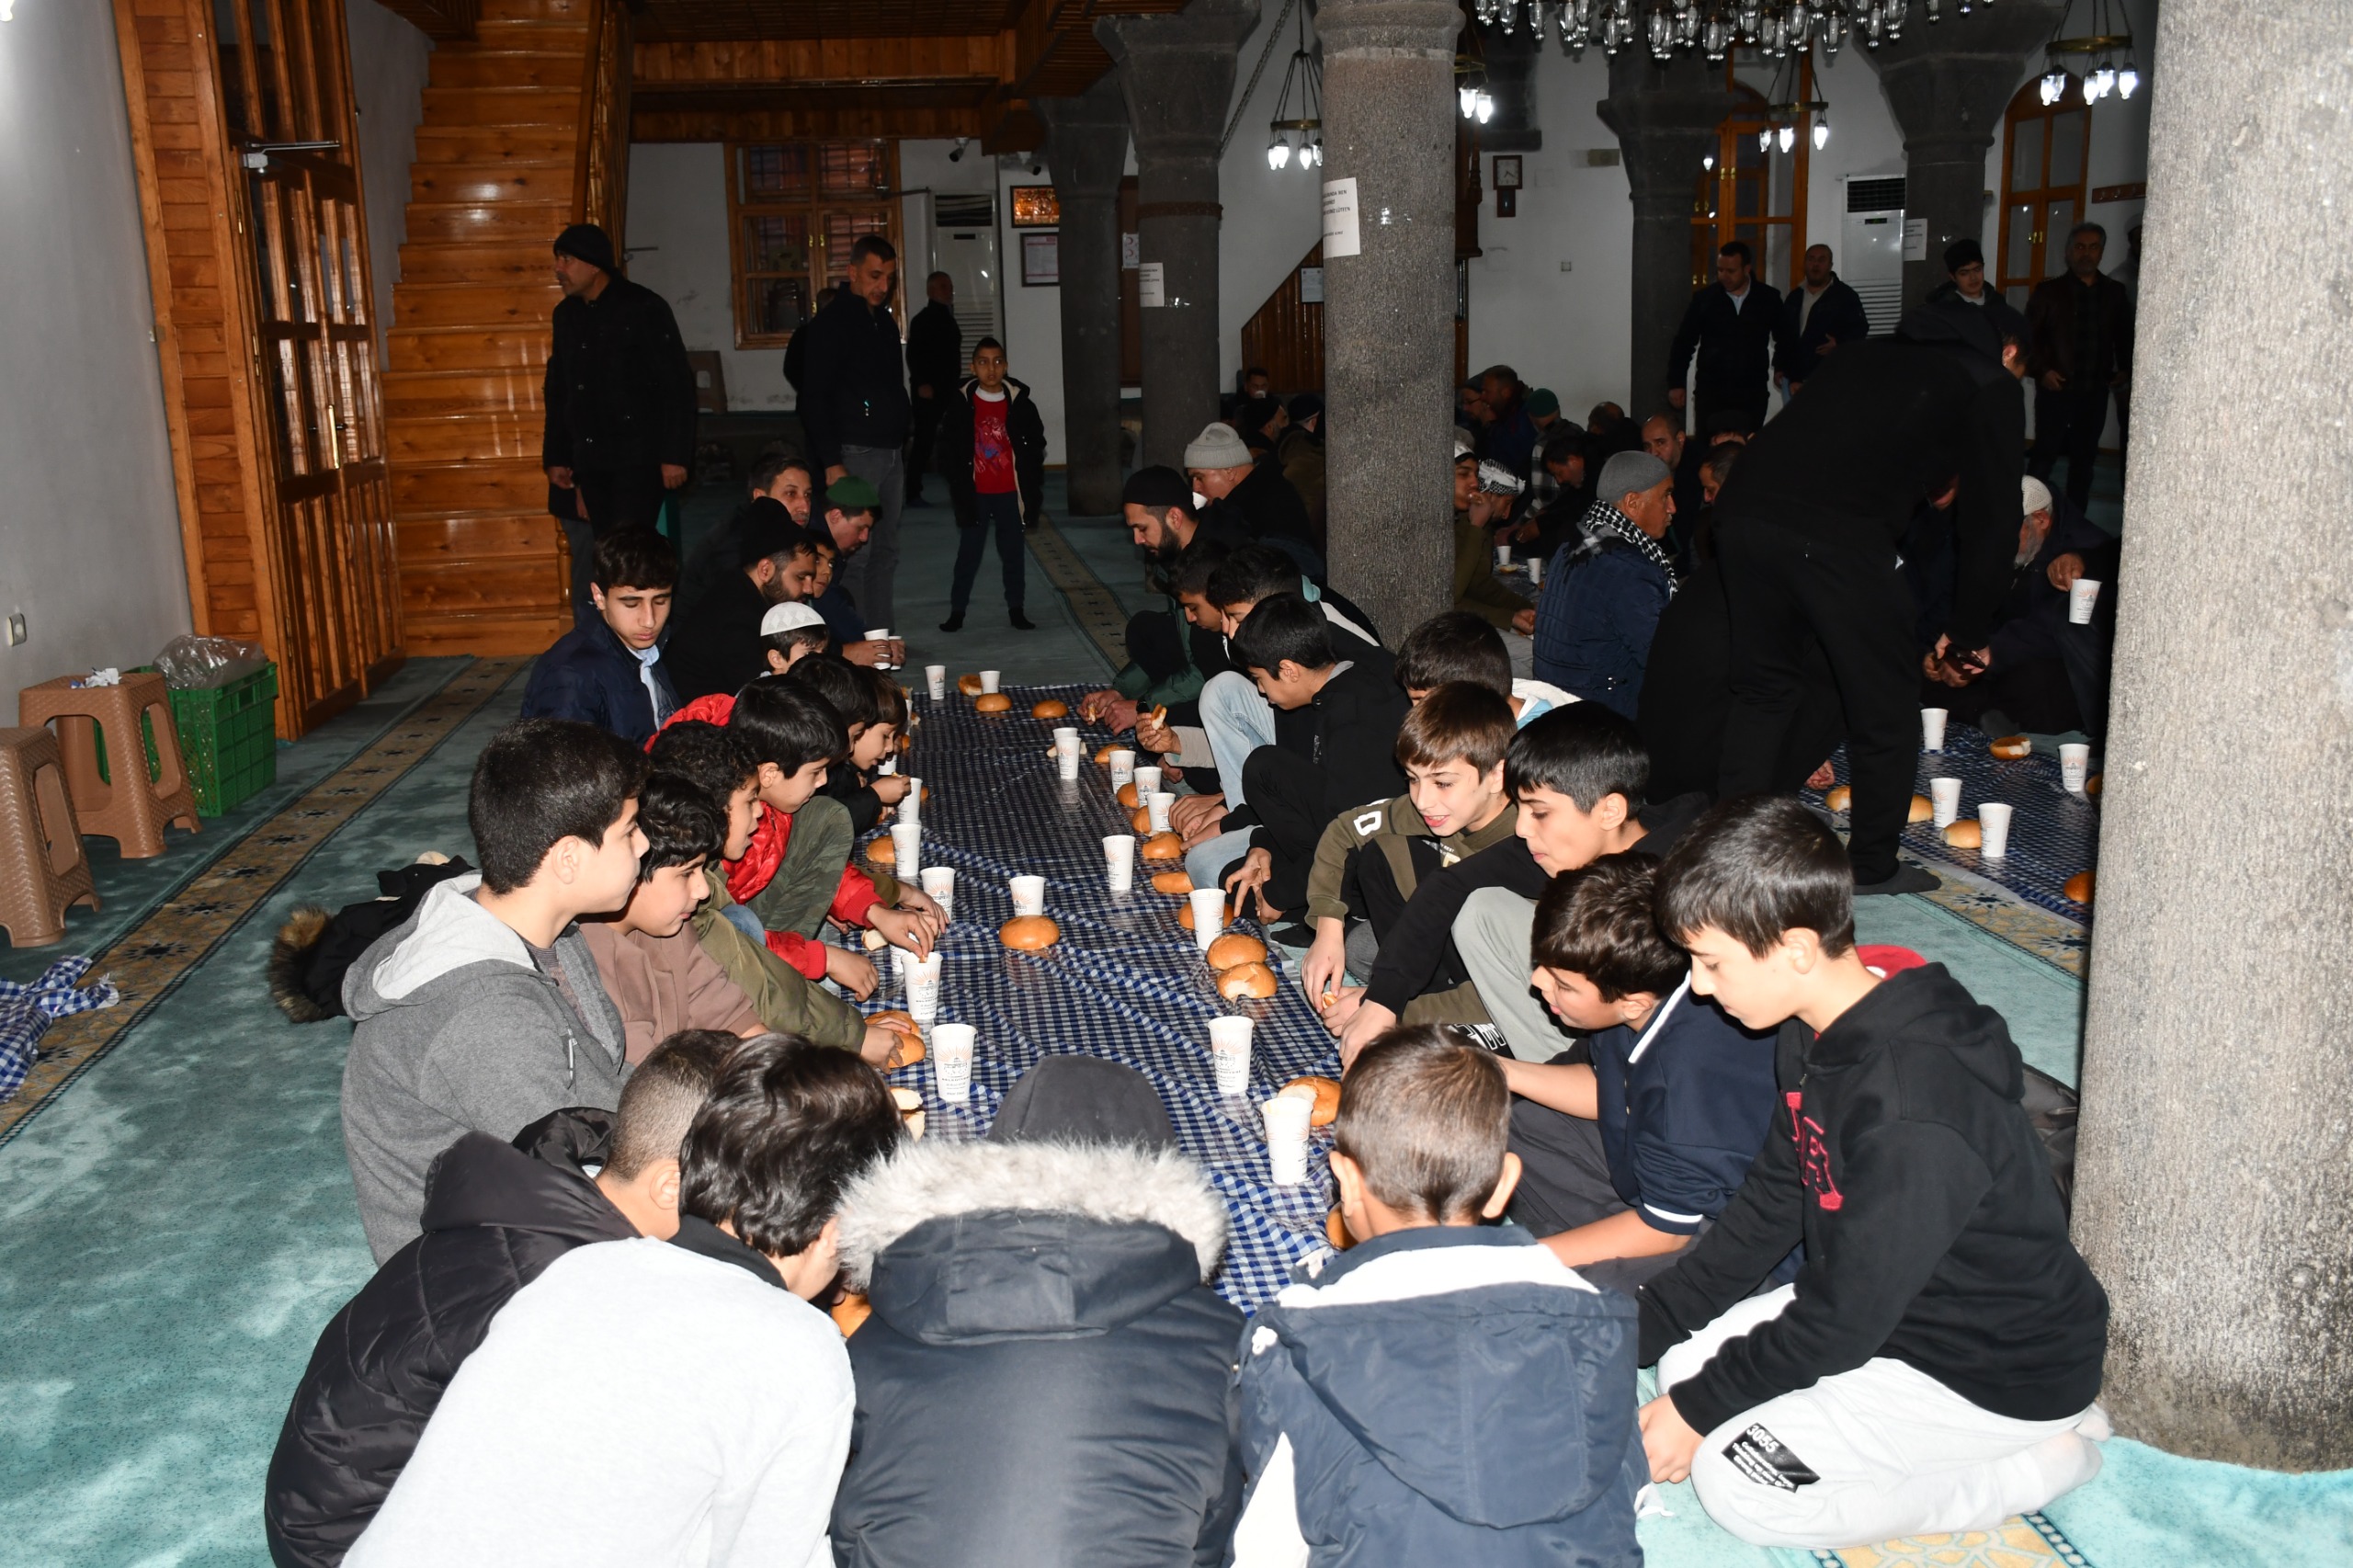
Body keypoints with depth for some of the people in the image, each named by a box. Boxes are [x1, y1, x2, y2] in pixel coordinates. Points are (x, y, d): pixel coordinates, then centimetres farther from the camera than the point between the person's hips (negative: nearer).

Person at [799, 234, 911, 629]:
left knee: (885, 553, 10)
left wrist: (902, 452, 15)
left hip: (891, 453, 8)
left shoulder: (885, 321, 17)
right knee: (854, 556, -9)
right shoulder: (831, 323, -7)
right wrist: (831, 462, -18)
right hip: (854, 454, -8)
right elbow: (815, 399, -12)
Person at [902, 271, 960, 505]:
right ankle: (913, 493, -4)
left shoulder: (948, 318, 18)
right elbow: (913, 354, -17)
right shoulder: (923, 319, -9)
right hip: (928, 390, -8)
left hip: (949, 389, 8)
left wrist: (956, 384, 17)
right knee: (923, 442, -7)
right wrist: (921, 383, -24)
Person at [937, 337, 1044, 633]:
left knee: (1013, 553, 9)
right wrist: (958, 486, -6)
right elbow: (949, 450, -1)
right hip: (976, 494, -1)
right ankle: (957, 611, 13)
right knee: (968, 553, 6)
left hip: (1010, 493, 1)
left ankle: (1015, 610, 18)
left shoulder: (1020, 402, -2)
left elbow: (1034, 447, 2)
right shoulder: (961, 403, -4)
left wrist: (1032, 490, -2)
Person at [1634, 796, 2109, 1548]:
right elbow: (1766, 1211, 5)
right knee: (1688, 1360, 4)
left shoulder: (1912, 1114, -34)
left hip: (2005, 1372, -9)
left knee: (1734, 1482, -13)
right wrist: (1636, 1329, 0)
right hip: (1891, 1306, 9)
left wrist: (1699, 1409, -13)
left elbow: (1843, 1316, -26)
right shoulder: (1821, 1036, -4)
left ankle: (2043, 1459, 0)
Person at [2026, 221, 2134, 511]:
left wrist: (2125, 369, 3)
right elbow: (2029, 335, -2)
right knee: (2045, 455, -3)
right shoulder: (2049, 290, 0)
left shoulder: (2115, 293, 10)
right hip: (2056, 387, -4)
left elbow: (2125, 337, 18)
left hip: (2095, 390, 4)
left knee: (2084, 458, 8)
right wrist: (2041, 370, -13)